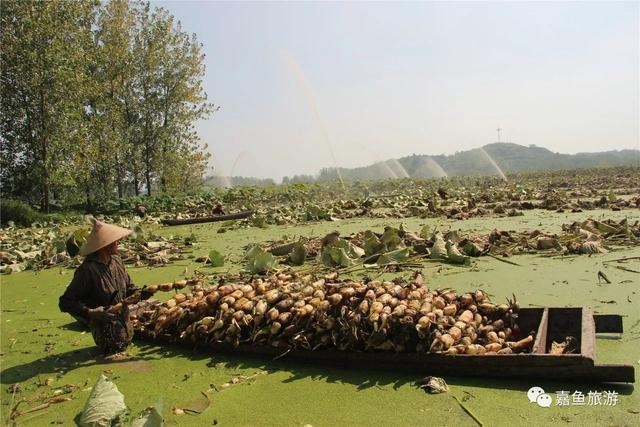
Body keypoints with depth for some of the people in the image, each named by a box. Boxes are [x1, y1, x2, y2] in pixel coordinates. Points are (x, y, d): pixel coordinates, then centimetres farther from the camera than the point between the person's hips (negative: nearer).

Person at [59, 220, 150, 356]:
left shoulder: (116, 260, -6)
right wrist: (92, 313, -35)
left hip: (123, 322, 6)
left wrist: (140, 294, -14)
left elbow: (127, 286, 7)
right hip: (105, 328, -6)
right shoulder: (87, 270, -27)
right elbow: (66, 303, -24)